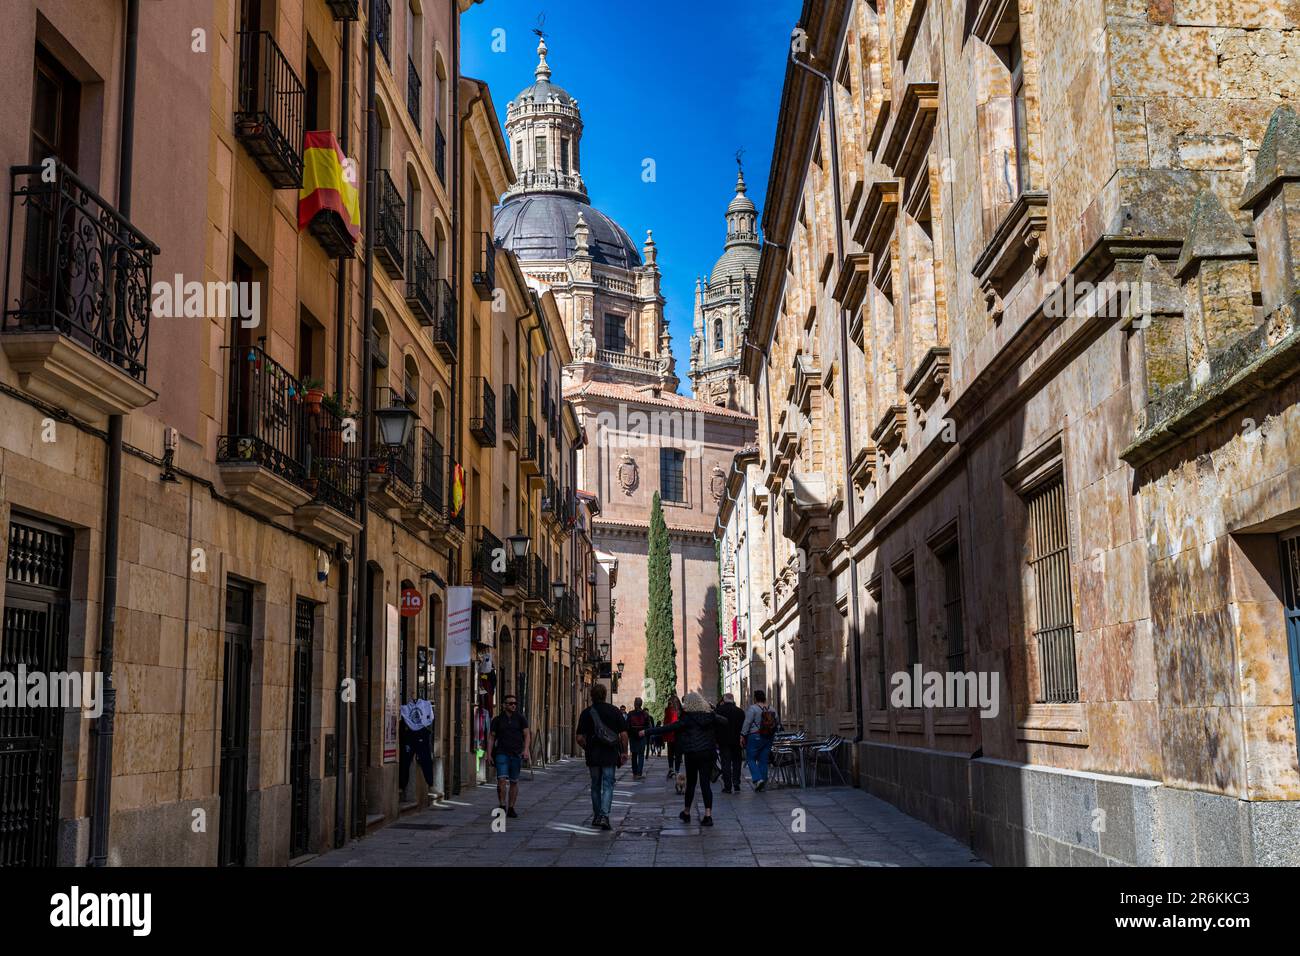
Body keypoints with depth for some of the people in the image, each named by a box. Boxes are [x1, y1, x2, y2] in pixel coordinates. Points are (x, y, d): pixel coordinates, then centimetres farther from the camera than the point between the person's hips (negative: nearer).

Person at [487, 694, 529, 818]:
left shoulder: (521, 718, 2)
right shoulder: (497, 719, 3)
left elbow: (527, 734, -4)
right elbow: (491, 737, 6)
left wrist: (526, 749, -19)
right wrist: (489, 754, -2)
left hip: (516, 754, 1)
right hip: (502, 753, -1)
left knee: (514, 782, 5)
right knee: (502, 780, -15)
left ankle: (511, 809, 14)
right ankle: (502, 806, -7)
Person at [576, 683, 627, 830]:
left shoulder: (586, 713, -1)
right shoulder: (614, 711, -2)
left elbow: (580, 738, -2)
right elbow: (624, 735, -4)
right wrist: (624, 752, 7)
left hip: (593, 756, 1)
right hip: (610, 755, -1)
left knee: (595, 786, 15)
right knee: (608, 786, 1)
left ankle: (596, 816, 22)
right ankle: (604, 816, -15)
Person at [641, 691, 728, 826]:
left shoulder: (688, 718, -9)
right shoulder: (711, 715, 2)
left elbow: (668, 728, -10)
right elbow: (725, 722, 13)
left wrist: (647, 731, -6)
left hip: (692, 754, -3)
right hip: (708, 753, 3)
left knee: (691, 783, 12)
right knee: (705, 783, 1)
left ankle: (686, 813, 27)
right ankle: (708, 815, -10)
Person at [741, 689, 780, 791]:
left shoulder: (753, 708, -9)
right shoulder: (772, 710, 8)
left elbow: (747, 723, -13)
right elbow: (778, 725, 13)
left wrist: (742, 735, -9)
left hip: (755, 737, -5)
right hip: (769, 739, 5)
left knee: (751, 759, 2)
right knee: (763, 760, 10)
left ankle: (758, 779, -15)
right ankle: (763, 781, 11)